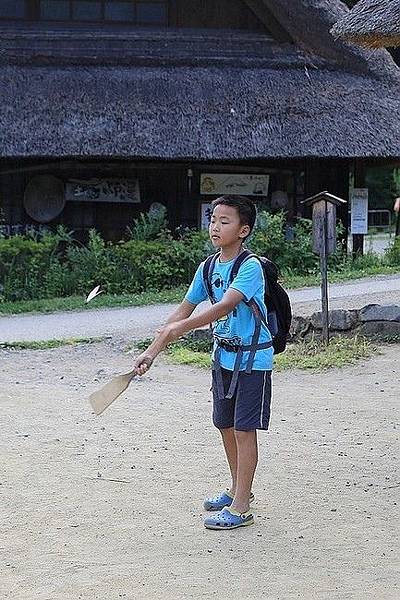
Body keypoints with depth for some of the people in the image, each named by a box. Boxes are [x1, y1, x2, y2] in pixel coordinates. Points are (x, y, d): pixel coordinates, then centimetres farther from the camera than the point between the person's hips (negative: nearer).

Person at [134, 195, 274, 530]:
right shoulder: (208, 267, 3)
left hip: (252, 358, -7)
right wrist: (153, 351, 3)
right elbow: (184, 311, 7)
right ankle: (238, 489, 35)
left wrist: (183, 327, -40)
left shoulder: (251, 266, -19)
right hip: (223, 356, 8)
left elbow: (225, 306, -32)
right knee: (225, 425, 16)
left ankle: (240, 508, 2)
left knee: (244, 429, -4)